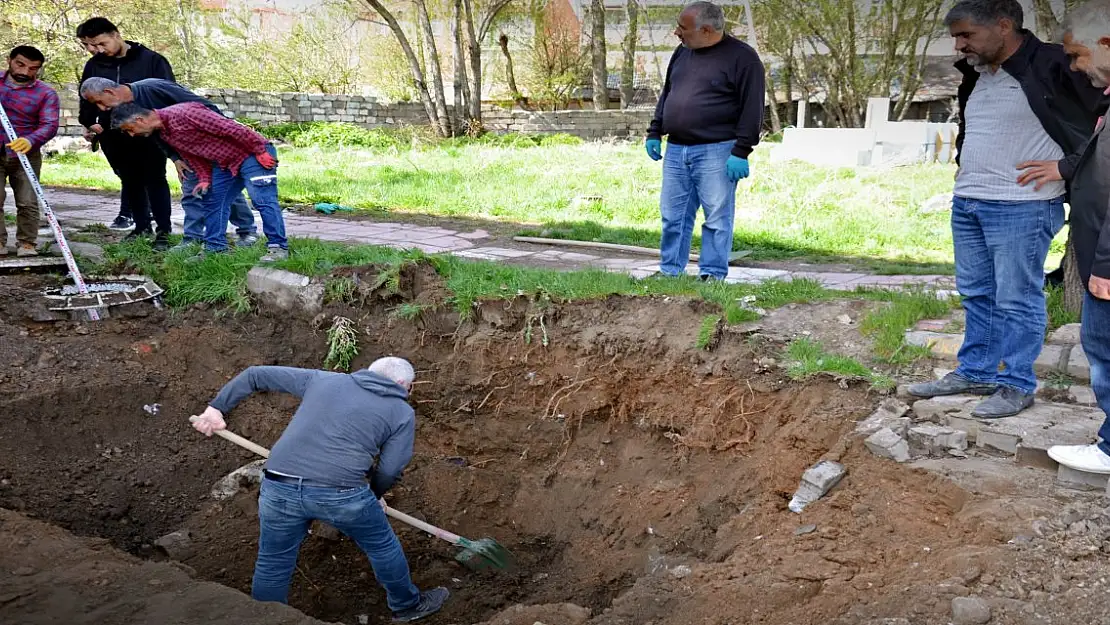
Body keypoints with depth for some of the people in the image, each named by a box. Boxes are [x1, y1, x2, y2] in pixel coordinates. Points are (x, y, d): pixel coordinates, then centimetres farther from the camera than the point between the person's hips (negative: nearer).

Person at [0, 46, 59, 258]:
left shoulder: (46, 94, -5)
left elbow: (50, 125, -17)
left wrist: (30, 141, -37)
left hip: (26, 156, -1)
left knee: (28, 203, -1)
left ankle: (26, 243, 10)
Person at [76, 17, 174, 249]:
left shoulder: (151, 60, -7)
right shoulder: (93, 66, 7)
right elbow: (86, 99, 15)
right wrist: (89, 123, 0)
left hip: (148, 134, -5)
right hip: (113, 137, 5)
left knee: (155, 180, -3)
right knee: (130, 182, 11)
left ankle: (164, 230, 1)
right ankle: (142, 226, 21)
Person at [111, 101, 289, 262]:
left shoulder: (182, 113, -25)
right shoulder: (164, 133, 6)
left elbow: (230, 128, -26)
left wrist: (260, 151, -23)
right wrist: (205, 179, 2)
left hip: (252, 152, -10)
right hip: (225, 162, 10)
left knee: (263, 200, -14)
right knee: (213, 201, 9)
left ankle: (279, 248, -12)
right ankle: (215, 248, 16)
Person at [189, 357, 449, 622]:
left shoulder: (322, 380, 18)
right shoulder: (402, 412, 10)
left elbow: (255, 375, 19)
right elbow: (390, 469, 7)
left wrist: (216, 407, 25)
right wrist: (373, 496, 25)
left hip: (278, 487, 2)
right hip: (341, 494, -2)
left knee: (272, 563, 21)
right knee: (382, 546, 22)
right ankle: (407, 605, 41)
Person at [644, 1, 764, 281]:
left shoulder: (742, 57, -7)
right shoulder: (682, 53, 14)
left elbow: (752, 109, -10)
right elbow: (666, 95, 24)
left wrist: (741, 151, -15)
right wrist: (654, 132, 18)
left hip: (715, 152, -6)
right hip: (675, 150, 7)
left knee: (717, 218, -1)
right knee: (673, 216, 8)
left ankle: (713, 275, 6)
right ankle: (669, 272, 17)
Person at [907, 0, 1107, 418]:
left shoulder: (1053, 67, -13)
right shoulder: (976, 74, 12)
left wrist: (1066, 167, -14)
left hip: (1021, 207, -8)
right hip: (966, 203, 8)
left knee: (1016, 300, 0)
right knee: (976, 295, 14)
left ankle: (1016, 385, 10)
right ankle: (974, 373, 25)